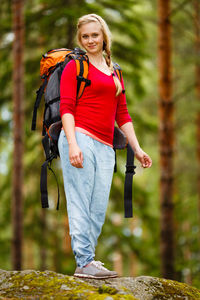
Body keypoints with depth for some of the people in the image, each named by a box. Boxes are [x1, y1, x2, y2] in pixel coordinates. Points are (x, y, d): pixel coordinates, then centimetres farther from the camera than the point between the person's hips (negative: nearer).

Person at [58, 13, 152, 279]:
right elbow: (66, 107, -5)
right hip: (80, 140, -6)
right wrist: (72, 144, -17)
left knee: (99, 207, 2)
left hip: (105, 147, 6)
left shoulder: (115, 73, 22)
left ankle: (87, 259, 6)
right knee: (80, 202, -8)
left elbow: (122, 114, 23)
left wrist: (137, 149, 18)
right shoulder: (75, 67, 4)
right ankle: (84, 262, -9)